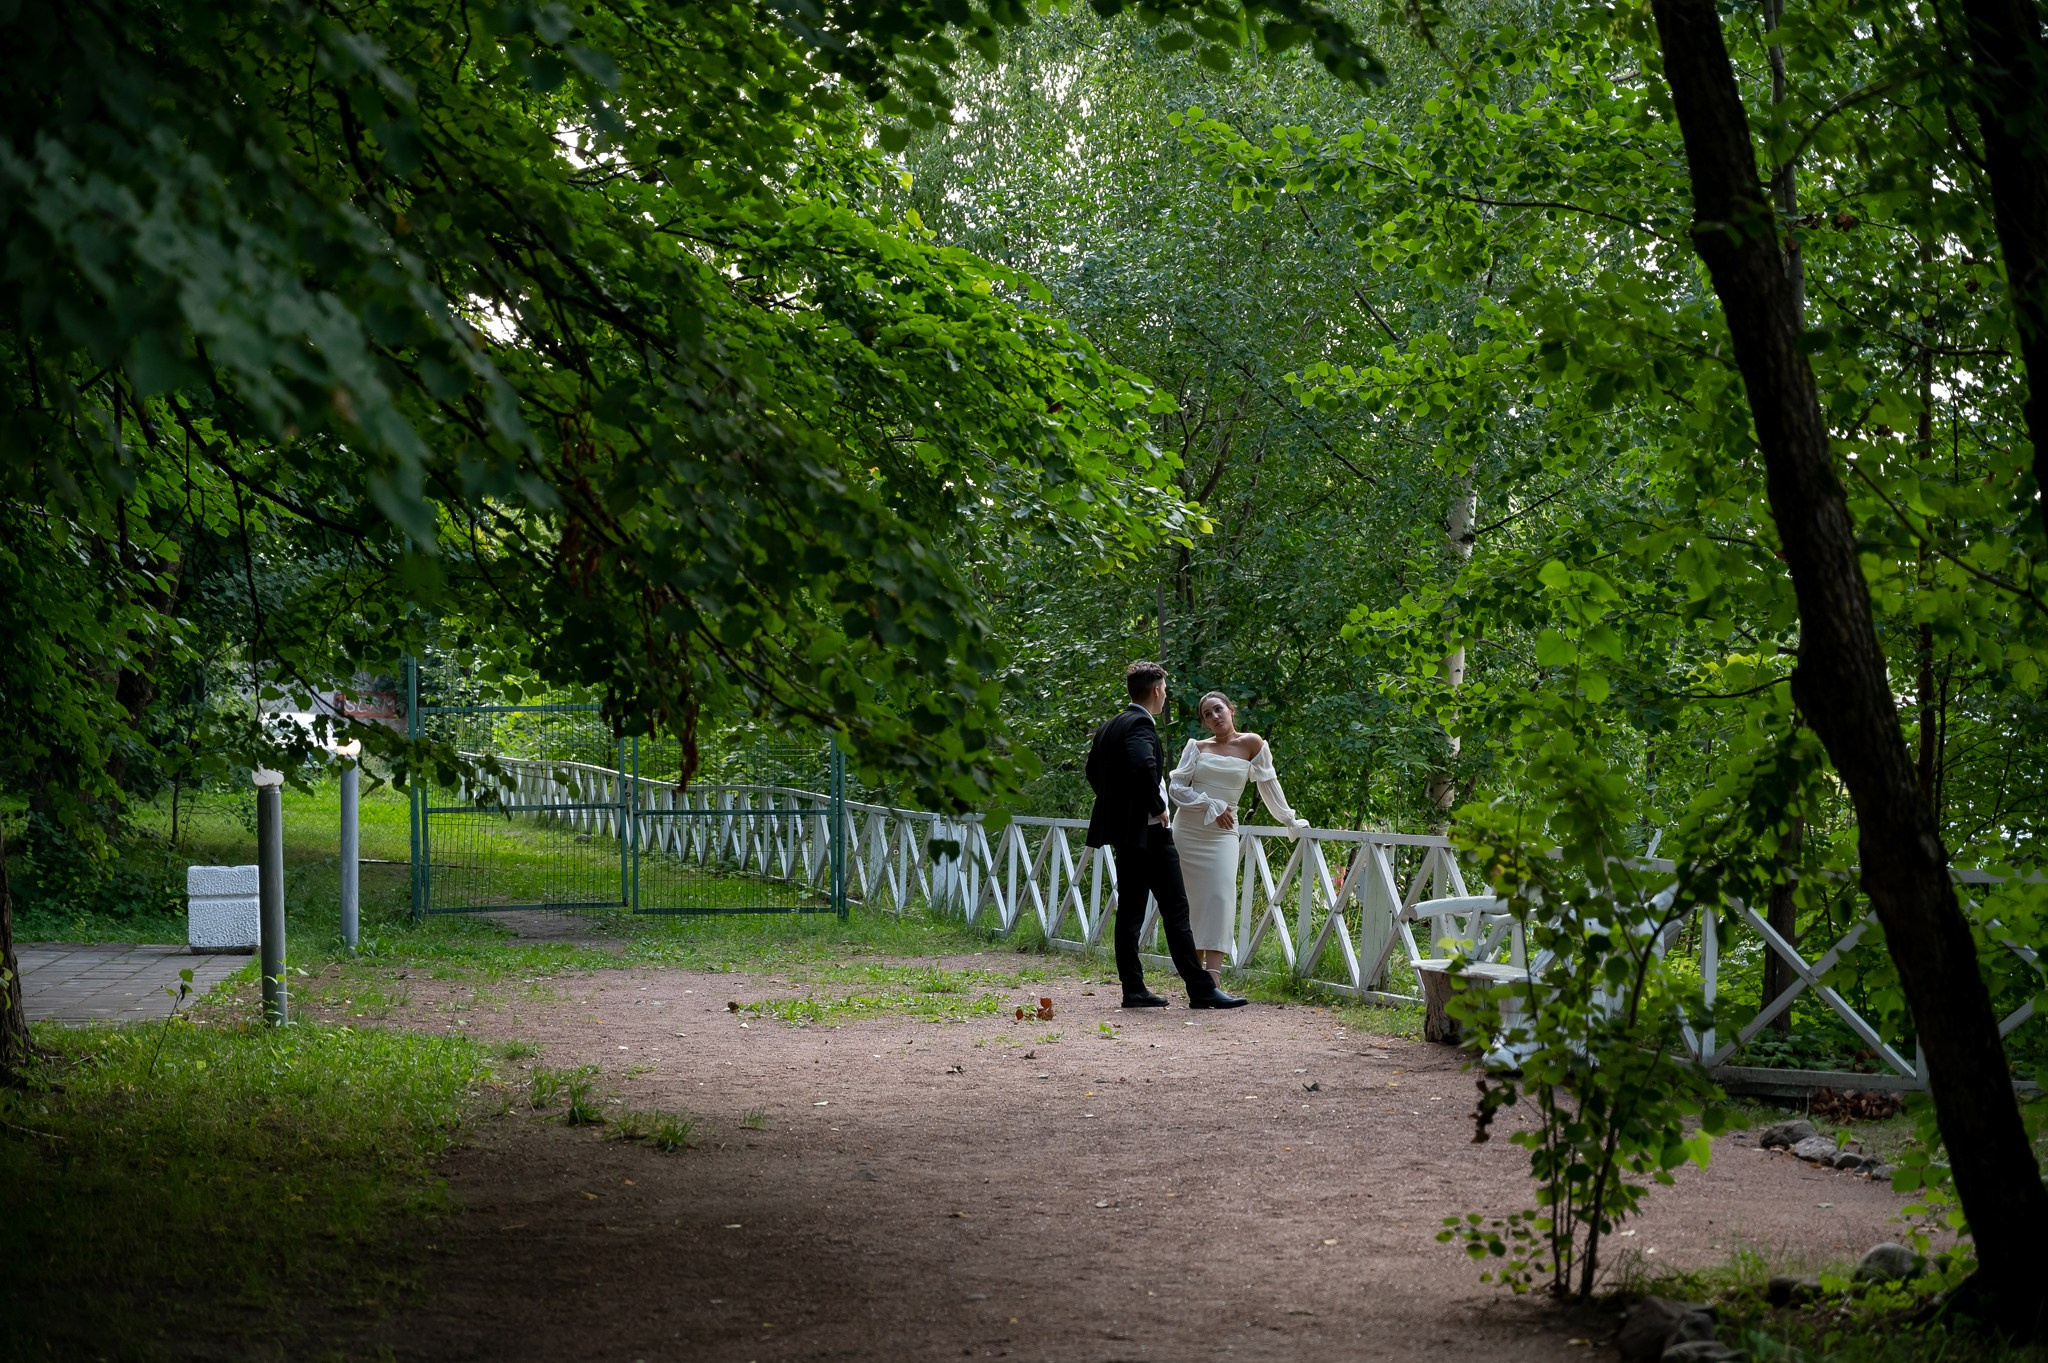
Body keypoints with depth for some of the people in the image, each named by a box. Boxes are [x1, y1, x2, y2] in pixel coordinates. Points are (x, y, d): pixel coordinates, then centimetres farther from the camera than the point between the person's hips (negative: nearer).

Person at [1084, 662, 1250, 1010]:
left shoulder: (1109, 727, 13)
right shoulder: (1141, 724, -14)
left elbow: (1093, 770, 22)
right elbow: (1143, 765, -31)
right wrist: (1158, 806, -18)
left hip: (1122, 831, 9)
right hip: (1148, 830, -9)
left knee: (1130, 910, 9)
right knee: (1175, 909, -7)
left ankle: (1133, 989, 8)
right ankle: (1200, 989, -6)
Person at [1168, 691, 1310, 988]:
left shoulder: (1252, 744, 2)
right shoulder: (1197, 747, 6)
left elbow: (1269, 785, 10)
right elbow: (1176, 788, 1)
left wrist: (1290, 821, 16)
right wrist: (1212, 806, -10)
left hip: (1222, 834, -2)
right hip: (1187, 830, 2)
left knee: (1220, 898, -15)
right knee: (1193, 900, 2)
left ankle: (1213, 977, -22)